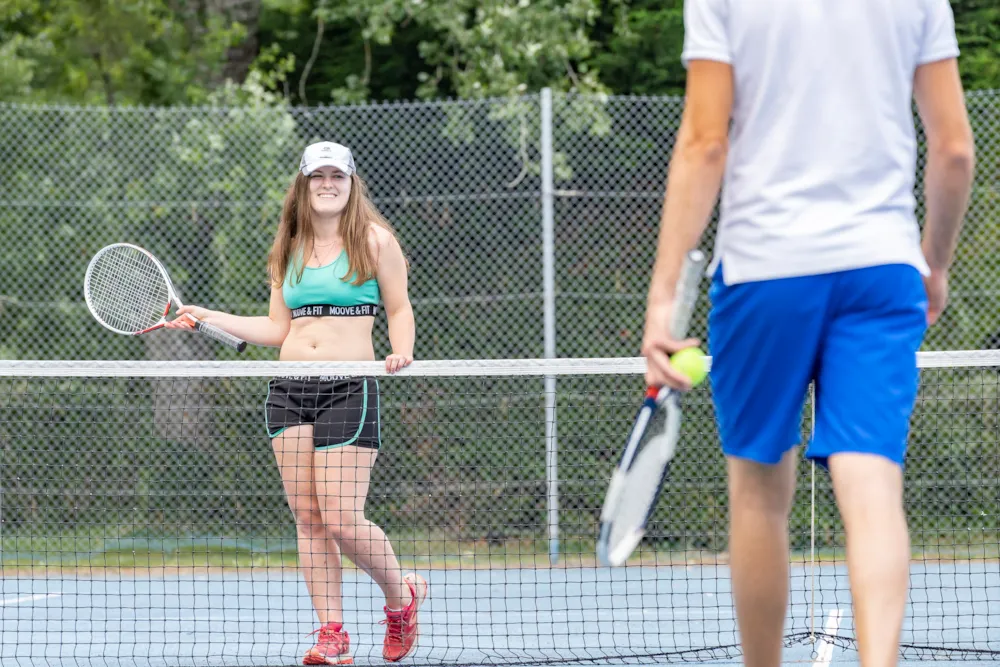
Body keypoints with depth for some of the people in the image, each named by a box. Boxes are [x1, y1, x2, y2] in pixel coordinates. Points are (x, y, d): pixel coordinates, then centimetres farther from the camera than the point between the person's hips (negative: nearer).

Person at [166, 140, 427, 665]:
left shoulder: (375, 240, 2)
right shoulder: (289, 250, 15)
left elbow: (399, 308, 6)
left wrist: (401, 351, -14)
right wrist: (206, 317, 14)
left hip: (348, 388, -5)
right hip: (288, 388, 5)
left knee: (343, 521, -12)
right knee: (308, 519, 0)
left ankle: (402, 596, 14)